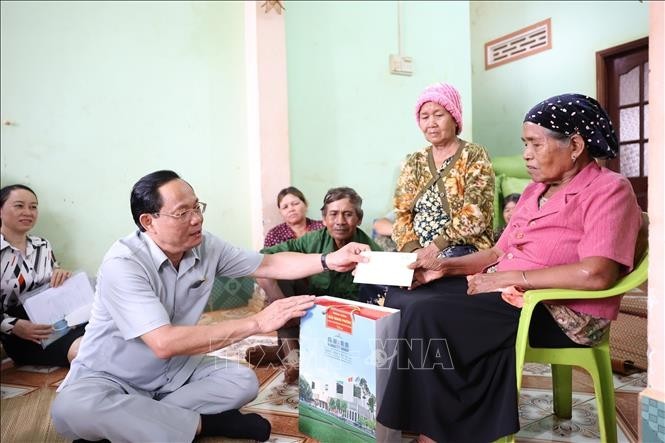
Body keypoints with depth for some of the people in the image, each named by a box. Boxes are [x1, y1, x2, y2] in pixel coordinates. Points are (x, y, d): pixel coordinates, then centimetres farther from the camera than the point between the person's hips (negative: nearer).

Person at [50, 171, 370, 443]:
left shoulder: (206, 247, -9)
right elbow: (165, 343, -37)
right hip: (110, 379, -5)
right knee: (73, 410, -36)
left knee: (243, 380, -13)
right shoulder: (123, 264, -29)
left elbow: (269, 264, 0)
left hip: (173, 370, 5)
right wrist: (257, 323, -37)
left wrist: (329, 260, -16)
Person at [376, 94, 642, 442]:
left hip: (561, 313, -8)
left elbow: (595, 274, -24)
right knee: (402, 301, -5)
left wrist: (510, 277, -19)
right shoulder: (535, 190, 16)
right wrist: (446, 266, 1)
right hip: (507, 292, 9)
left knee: (428, 315, -25)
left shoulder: (609, 190, -9)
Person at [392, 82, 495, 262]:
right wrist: (414, 249, -11)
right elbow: (402, 213, 5)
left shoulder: (474, 156, -1)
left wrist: (437, 245, -18)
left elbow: (475, 215, -11)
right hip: (419, 250, 4)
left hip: (464, 248, -4)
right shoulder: (414, 162, 12)